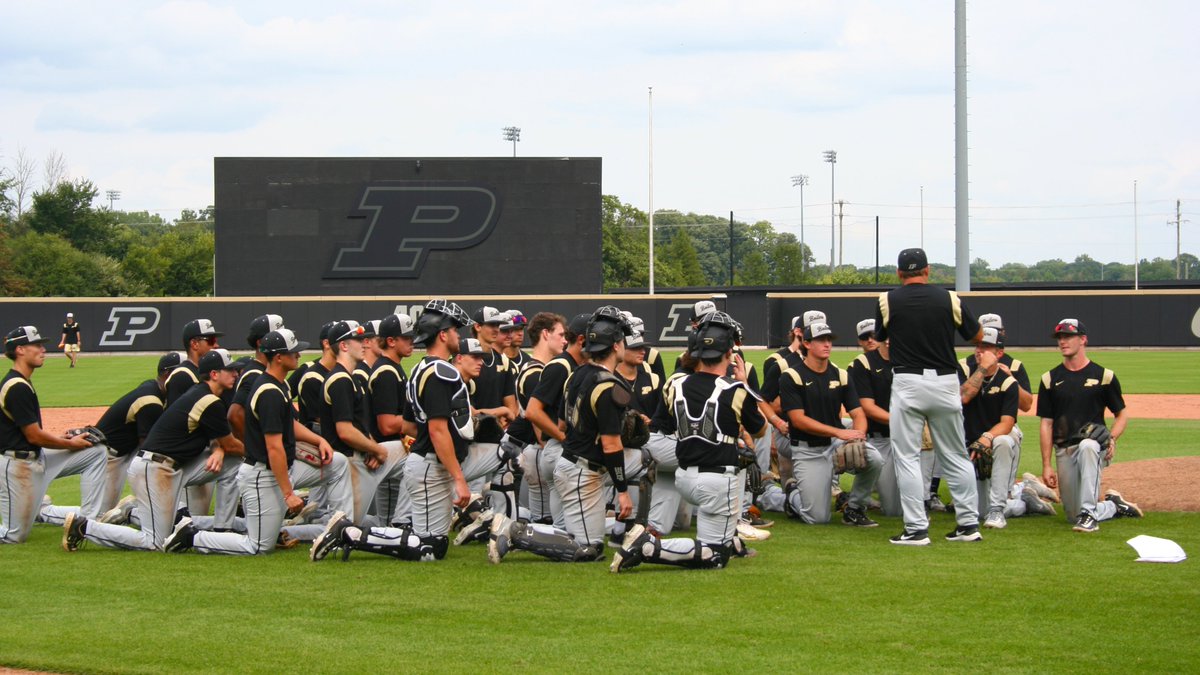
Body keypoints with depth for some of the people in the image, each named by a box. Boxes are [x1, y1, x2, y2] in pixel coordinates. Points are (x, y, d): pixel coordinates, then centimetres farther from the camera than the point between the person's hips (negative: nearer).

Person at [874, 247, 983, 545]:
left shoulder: (887, 300, -1)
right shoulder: (949, 299, 1)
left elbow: (879, 338, 14)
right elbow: (977, 337, 11)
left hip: (907, 383, -2)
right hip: (945, 381, 2)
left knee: (907, 457, 2)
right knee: (956, 456, 12)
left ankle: (916, 529, -3)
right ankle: (969, 524, 13)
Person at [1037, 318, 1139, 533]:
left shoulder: (1103, 376, 2)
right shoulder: (1050, 379, 7)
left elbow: (1122, 414, 8)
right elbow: (1046, 424, 7)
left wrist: (1111, 438, -12)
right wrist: (1046, 465, 0)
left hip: (1093, 445, -3)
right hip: (1064, 451, 3)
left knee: (1087, 446, -41)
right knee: (1073, 515, 1)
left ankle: (1089, 513, -35)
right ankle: (1113, 506, 31)